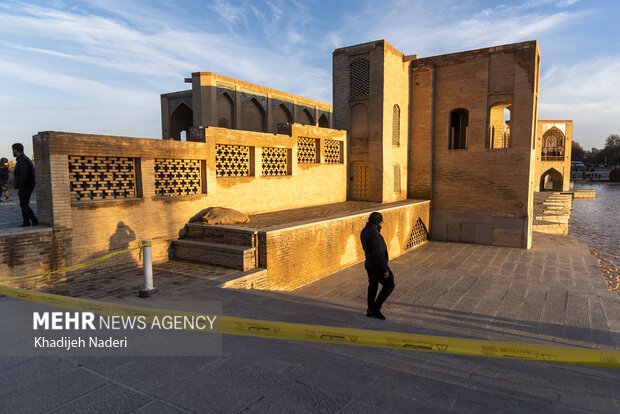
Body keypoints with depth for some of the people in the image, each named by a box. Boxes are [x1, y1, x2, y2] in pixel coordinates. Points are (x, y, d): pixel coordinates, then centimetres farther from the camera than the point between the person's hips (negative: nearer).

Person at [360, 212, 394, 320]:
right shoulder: (374, 235, -28)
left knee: (373, 287, 18)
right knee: (389, 286, 5)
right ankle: (375, 308, 7)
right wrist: (385, 270, -21)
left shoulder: (364, 231, 3)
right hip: (378, 267, -9)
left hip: (369, 264, 9)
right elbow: (379, 254, -26)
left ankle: (370, 311, 28)